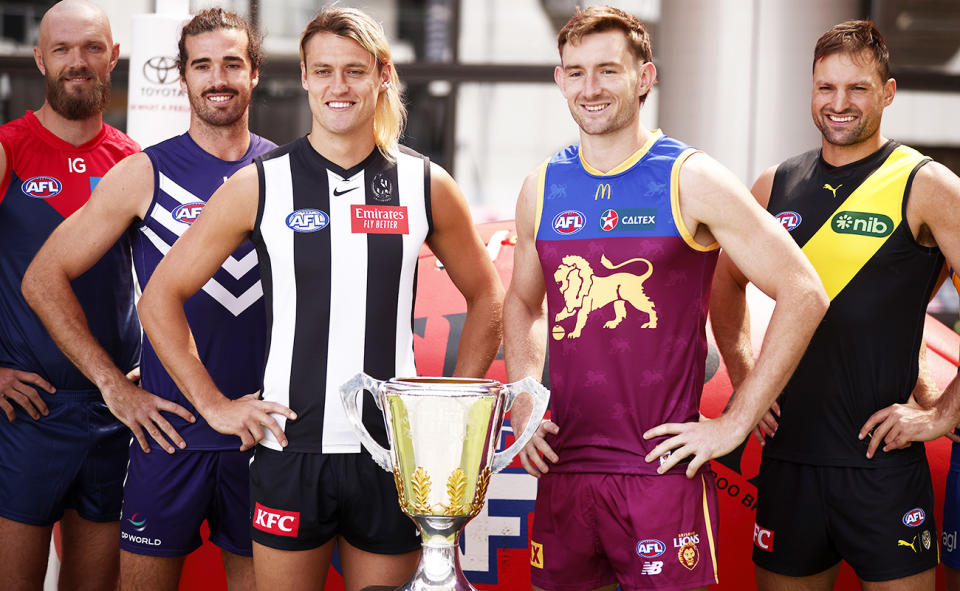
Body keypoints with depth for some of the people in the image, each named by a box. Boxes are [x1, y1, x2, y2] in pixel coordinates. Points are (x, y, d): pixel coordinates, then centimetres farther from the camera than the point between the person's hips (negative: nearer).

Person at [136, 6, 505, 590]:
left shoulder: (426, 186, 3)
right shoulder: (259, 185, 0)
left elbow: (486, 298, 16)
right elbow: (161, 296, 5)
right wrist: (214, 404, -1)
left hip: (393, 453, 1)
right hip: (290, 451, -1)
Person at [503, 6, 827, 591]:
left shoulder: (691, 181, -6)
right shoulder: (542, 189, 8)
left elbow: (804, 295, -7)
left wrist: (736, 422, -8)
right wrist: (522, 405, 9)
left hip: (662, 472, -4)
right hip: (563, 470, 4)